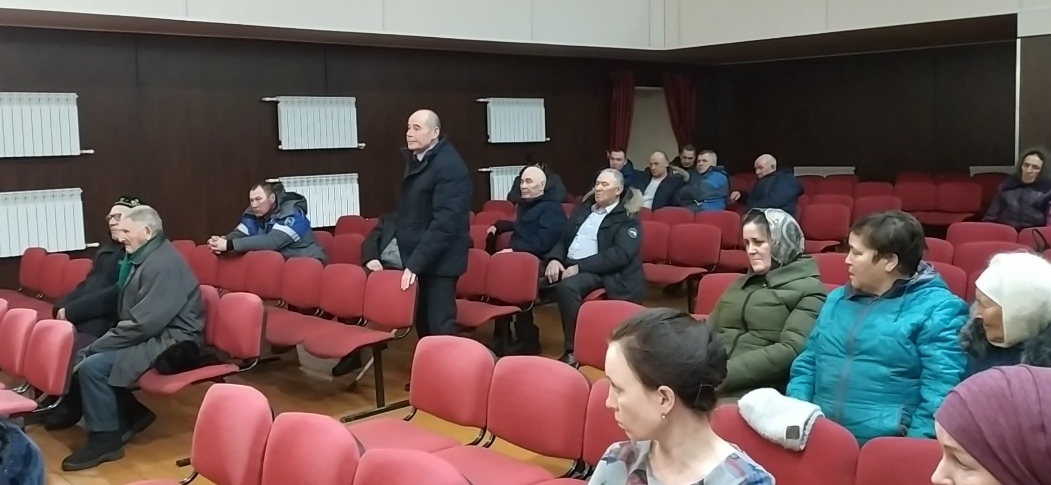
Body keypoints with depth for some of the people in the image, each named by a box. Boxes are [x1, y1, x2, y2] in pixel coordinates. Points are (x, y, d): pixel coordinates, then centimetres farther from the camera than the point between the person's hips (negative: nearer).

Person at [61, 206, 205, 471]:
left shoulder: (163, 263, -21)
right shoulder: (143, 257, 12)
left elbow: (144, 323, -25)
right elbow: (132, 315, 15)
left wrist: (96, 346, -16)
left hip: (171, 341, -11)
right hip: (151, 334, 11)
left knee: (92, 366, -20)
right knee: (82, 356, 6)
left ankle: (106, 440, -5)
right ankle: (130, 414, 14)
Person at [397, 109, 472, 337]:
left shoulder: (449, 166, -18)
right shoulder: (414, 160, 11)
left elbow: (445, 222, -25)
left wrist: (416, 262, -28)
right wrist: (410, 258, 13)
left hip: (438, 260, -9)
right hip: (416, 256, 9)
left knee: (439, 327, -6)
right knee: (423, 323, 14)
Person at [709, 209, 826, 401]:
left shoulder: (808, 290, 3)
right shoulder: (740, 284, 25)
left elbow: (791, 350, -11)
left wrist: (726, 372, -18)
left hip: (759, 391, -6)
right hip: (711, 384, 6)